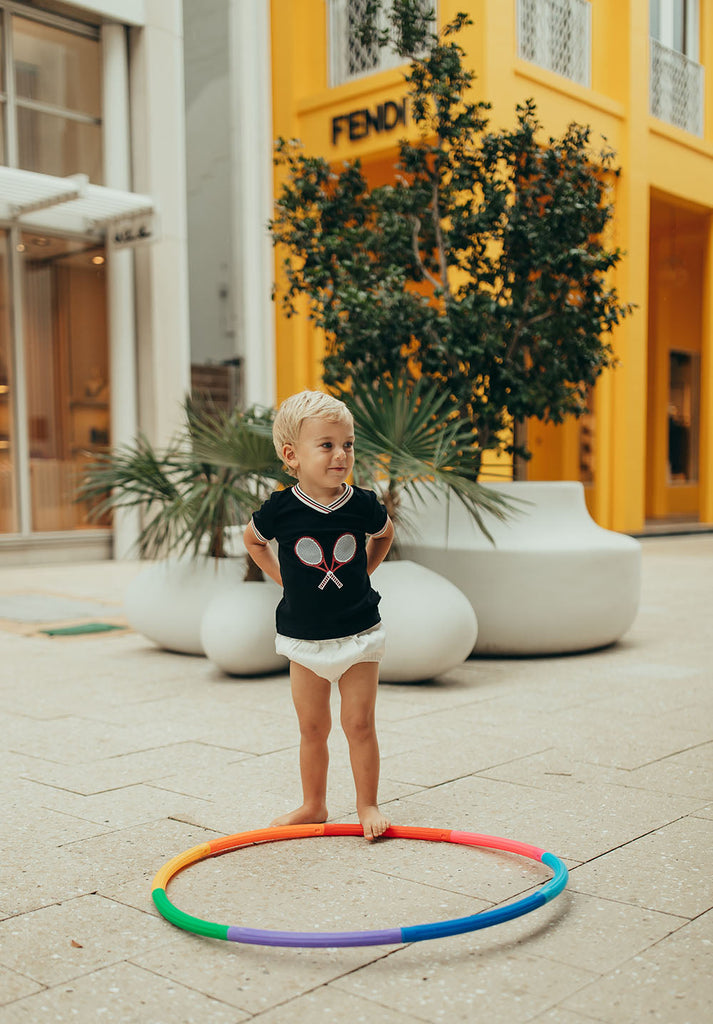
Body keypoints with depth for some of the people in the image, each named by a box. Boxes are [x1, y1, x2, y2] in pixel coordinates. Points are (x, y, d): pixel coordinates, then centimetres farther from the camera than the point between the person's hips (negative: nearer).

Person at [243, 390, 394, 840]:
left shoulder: (363, 505, -11)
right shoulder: (282, 509, -13)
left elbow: (385, 534, 13)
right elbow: (253, 539, 9)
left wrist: (363, 571, 5)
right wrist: (282, 576, 3)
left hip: (358, 633, -1)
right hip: (303, 637, 1)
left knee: (359, 723, 3)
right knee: (312, 728, 12)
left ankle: (368, 804, 18)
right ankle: (313, 806, 27)